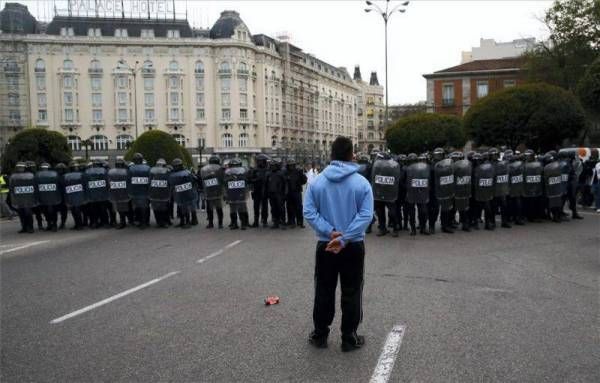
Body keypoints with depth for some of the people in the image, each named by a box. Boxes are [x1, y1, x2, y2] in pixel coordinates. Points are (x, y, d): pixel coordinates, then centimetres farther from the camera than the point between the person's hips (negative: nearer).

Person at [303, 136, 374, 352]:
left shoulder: (317, 182, -3)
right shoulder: (362, 183, -8)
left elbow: (309, 213, -9)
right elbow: (366, 215, -15)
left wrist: (330, 232, -14)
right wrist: (343, 239, -17)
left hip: (325, 245, 2)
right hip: (354, 246, -1)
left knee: (323, 292, 13)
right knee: (351, 293, 9)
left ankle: (320, 335, 24)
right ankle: (349, 338, 18)